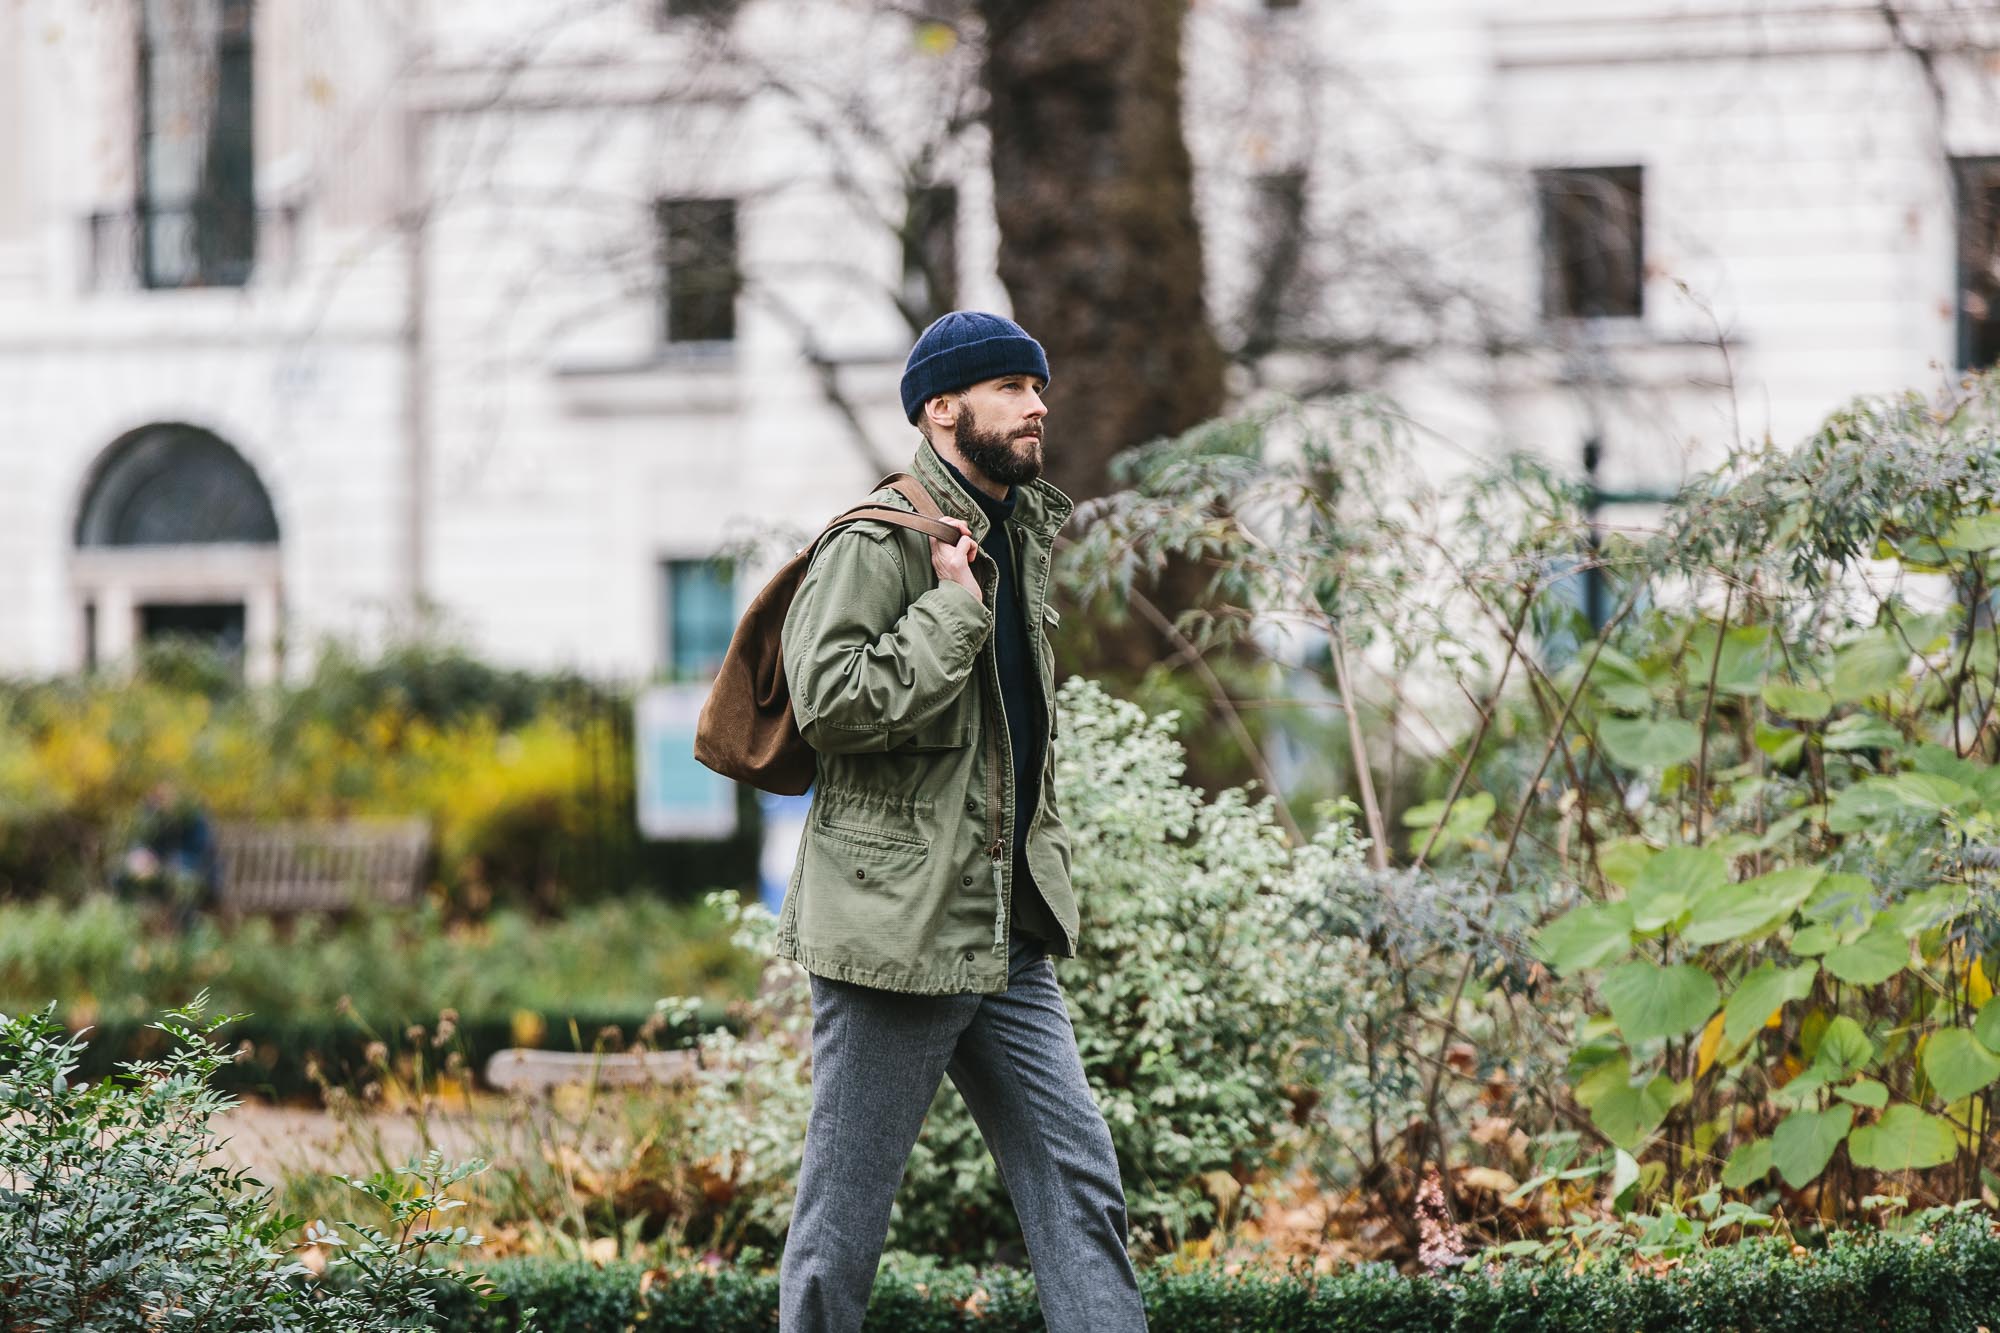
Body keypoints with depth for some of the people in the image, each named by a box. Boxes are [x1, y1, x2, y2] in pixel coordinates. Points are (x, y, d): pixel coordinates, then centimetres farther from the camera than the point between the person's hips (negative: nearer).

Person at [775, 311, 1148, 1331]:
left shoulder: (1023, 534, 15)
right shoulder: (878, 543, -10)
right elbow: (830, 701, -23)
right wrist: (955, 607, -18)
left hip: (1008, 938, 8)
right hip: (893, 930, -8)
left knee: (1079, 1186, 3)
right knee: (844, 1215, 0)